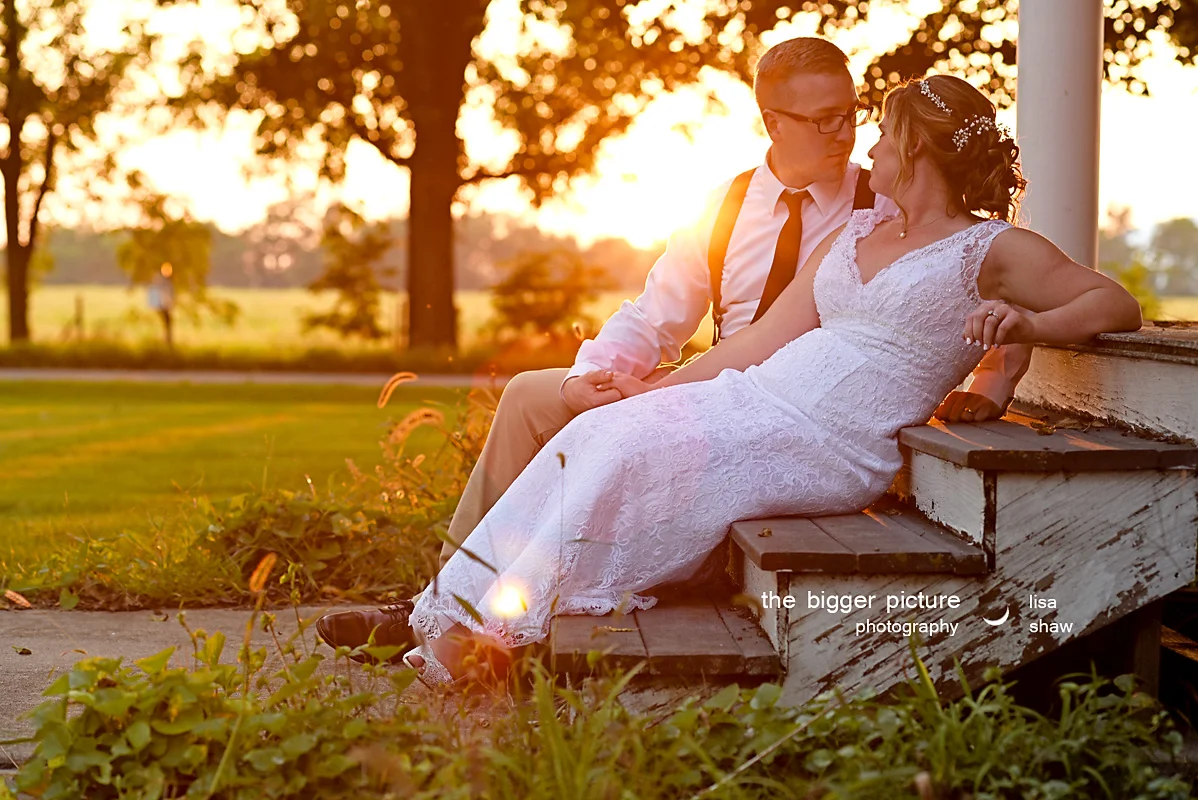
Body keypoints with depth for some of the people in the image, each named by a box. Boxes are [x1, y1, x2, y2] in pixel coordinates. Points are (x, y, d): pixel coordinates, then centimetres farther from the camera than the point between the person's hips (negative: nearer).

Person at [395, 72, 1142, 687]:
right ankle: (458, 615, -14)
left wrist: (1029, 323, -21)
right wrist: (661, 386, 17)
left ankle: (498, 630, -17)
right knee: (595, 433, -16)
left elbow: (1119, 304, -2)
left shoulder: (991, 249, 3)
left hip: (830, 446, -7)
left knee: (628, 455, -26)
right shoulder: (858, 232, 23)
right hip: (754, 398, 7)